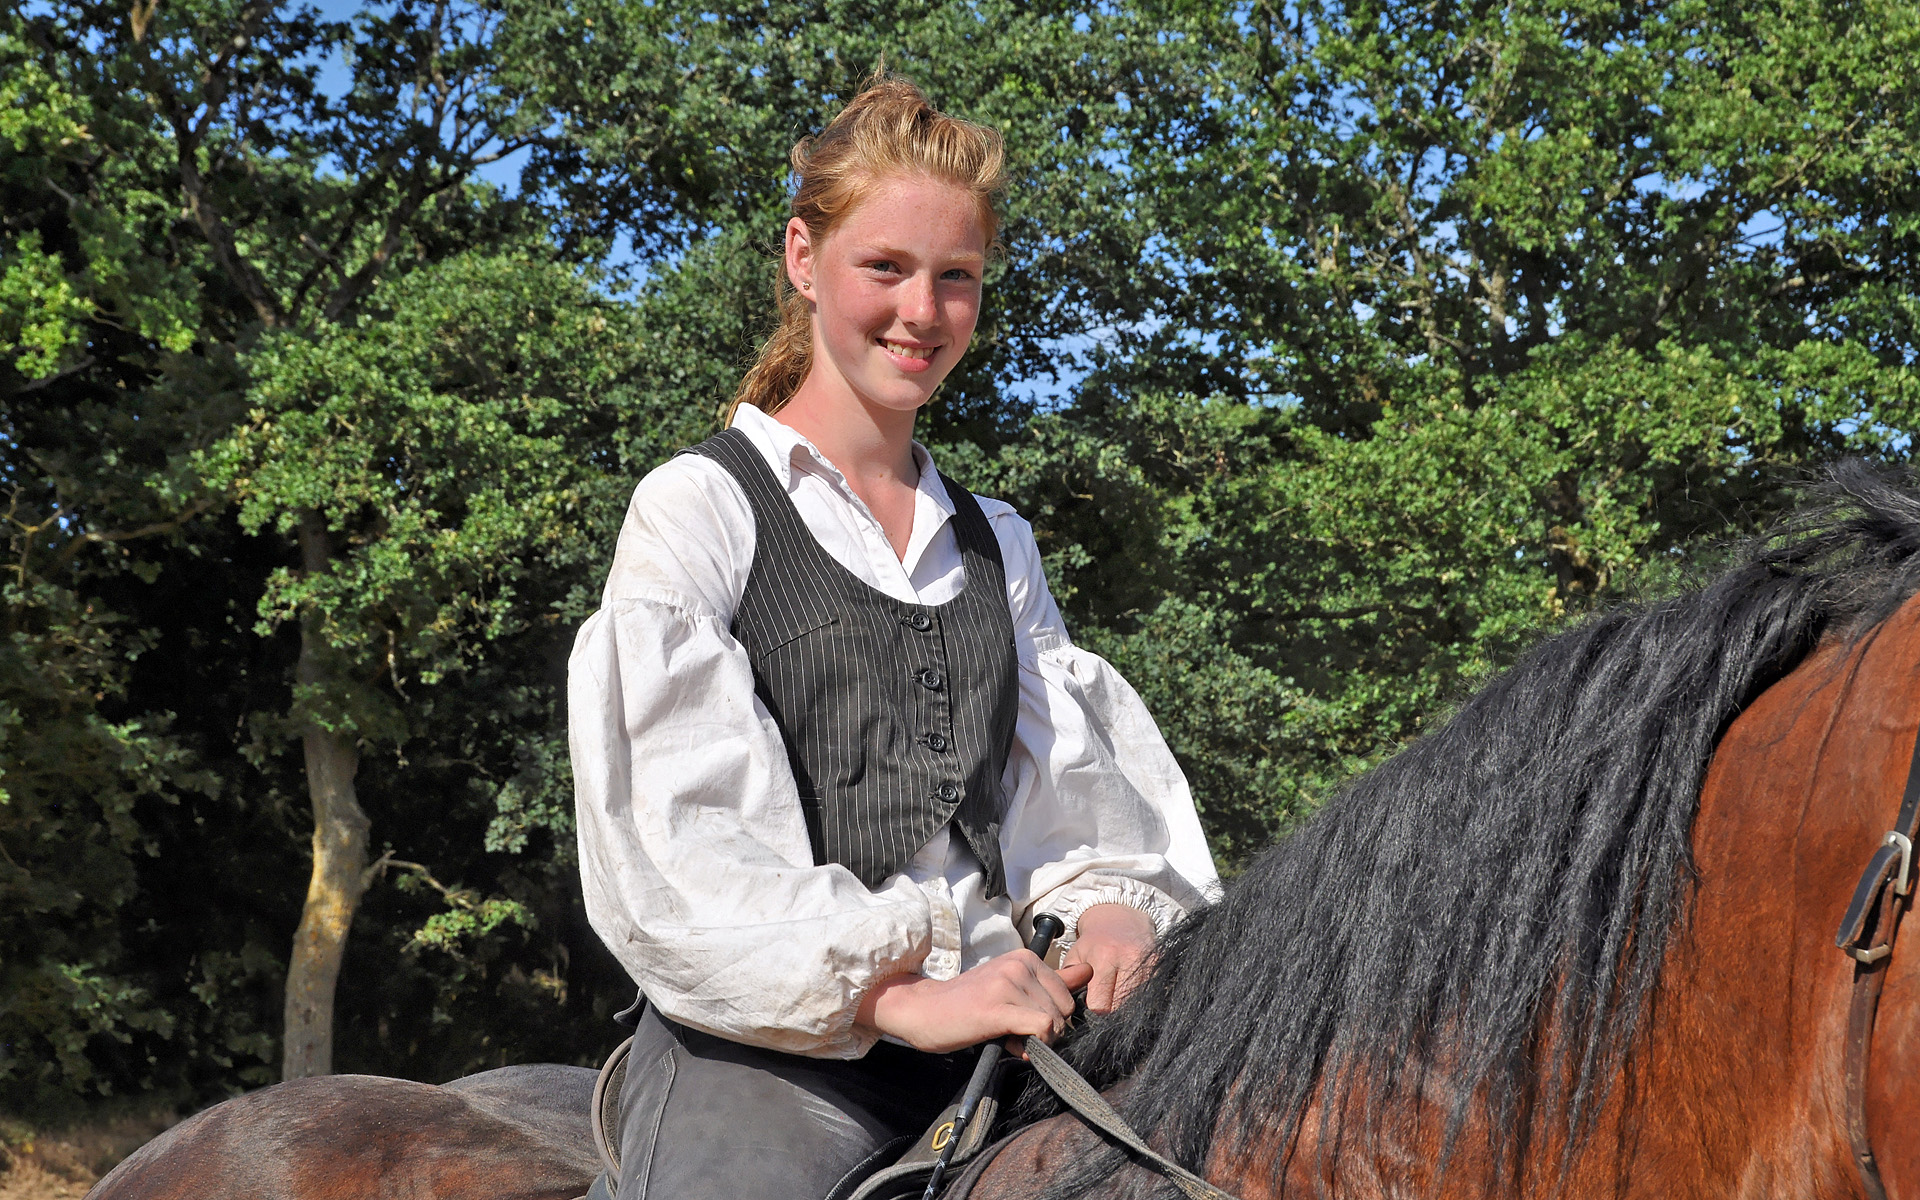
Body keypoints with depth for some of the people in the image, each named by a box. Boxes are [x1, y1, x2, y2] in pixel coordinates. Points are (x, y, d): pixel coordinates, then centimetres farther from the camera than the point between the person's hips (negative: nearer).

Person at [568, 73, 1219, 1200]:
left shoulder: (996, 543, 21)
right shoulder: (699, 508, 2)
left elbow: (1065, 786, 16)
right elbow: (678, 835, -9)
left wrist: (1111, 906, -7)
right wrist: (895, 997, -18)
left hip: (992, 1025, 5)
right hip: (763, 1046, -5)